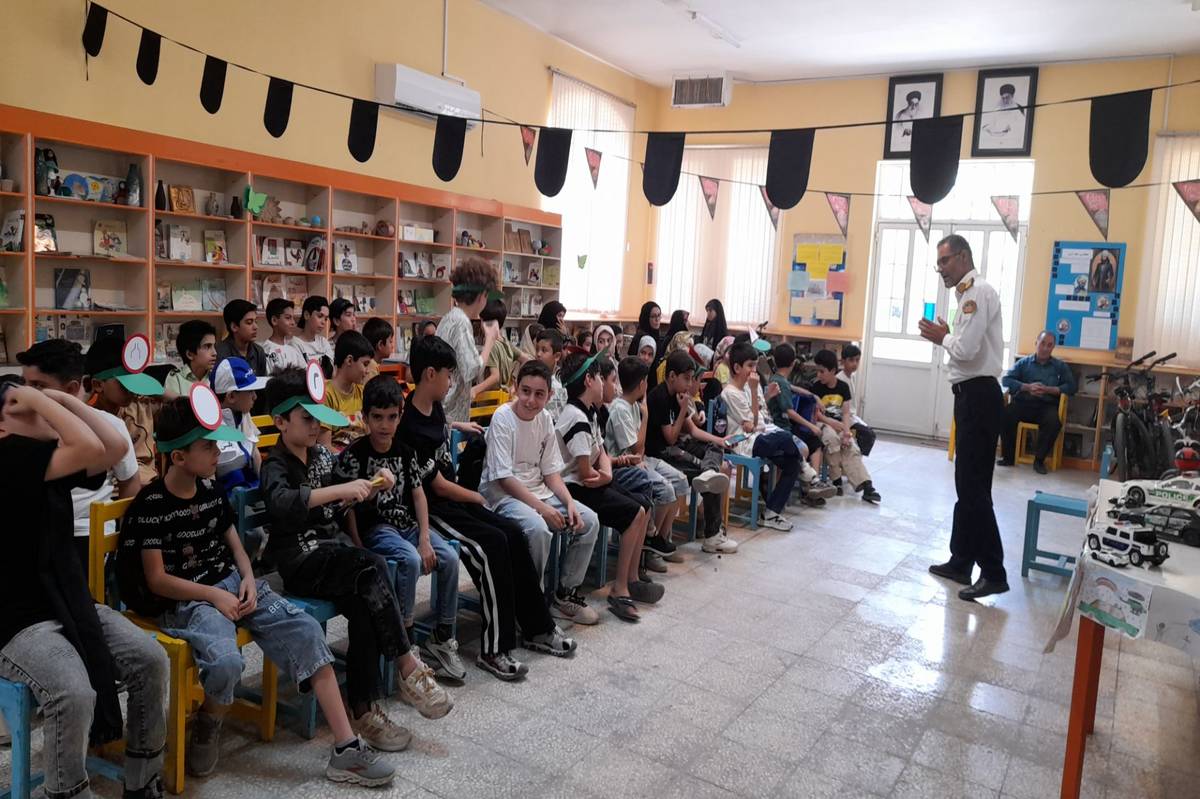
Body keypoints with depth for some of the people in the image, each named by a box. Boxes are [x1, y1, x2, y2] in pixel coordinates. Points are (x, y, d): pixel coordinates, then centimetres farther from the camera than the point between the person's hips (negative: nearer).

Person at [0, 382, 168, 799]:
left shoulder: (52, 460, 7)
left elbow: (115, 447, 0)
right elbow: (91, 448, -31)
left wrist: (64, 398, -2)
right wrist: (39, 399, -20)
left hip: (70, 600, 8)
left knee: (151, 660, -7)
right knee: (75, 694, -30)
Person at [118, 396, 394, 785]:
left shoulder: (212, 489, 8)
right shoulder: (150, 505, -11)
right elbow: (157, 580, -11)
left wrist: (248, 578, -2)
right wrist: (214, 596, -17)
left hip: (230, 583, 6)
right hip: (184, 600, -6)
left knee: (306, 631, -15)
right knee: (226, 662, -35)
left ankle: (346, 749, -15)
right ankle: (206, 731, 4)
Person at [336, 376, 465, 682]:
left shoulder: (405, 452, 8)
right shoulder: (353, 455, -7)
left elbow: (418, 494, 7)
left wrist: (425, 539, -4)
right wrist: (359, 549, -14)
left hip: (407, 523, 5)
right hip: (374, 528, -5)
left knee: (449, 558, -17)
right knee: (410, 560, -32)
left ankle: (442, 639, -3)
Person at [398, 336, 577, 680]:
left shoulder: (435, 409, 7)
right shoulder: (411, 427, -21)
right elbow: (437, 485, -16)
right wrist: (475, 497, -3)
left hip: (451, 499, 9)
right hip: (430, 509, -9)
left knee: (513, 534, -5)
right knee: (492, 542, -25)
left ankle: (537, 627, 6)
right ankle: (494, 649, -17)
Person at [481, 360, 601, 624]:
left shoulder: (545, 418, 3)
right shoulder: (503, 418, -15)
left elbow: (551, 471, 7)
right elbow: (504, 478, -18)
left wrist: (569, 502, -9)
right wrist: (542, 508, -22)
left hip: (537, 491, 7)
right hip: (502, 494, -7)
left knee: (589, 521, -7)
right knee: (537, 528, -34)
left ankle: (566, 594, 7)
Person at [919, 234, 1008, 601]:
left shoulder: (977, 292, -14)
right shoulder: (972, 292, 17)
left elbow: (966, 350, -23)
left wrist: (942, 337, -5)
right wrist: (947, 337, 5)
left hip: (979, 397, -11)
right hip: (973, 395, 11)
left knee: (974, 488, -7)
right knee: (967, 485, 15)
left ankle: (994, 572, 0)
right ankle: (961, 561, 24)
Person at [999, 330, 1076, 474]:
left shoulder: (1060, 366, 16)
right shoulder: (1024, 362, 15)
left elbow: (1071, 387, 4)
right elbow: (1006, 380, 3)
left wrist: (1048, 390, -10)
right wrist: (1027, 387, -11)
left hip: (1047, 406, 0)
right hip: (1023, 403, 0)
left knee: (1054, 421, -35)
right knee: (1005, 414, -32)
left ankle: (1039, 459, -15)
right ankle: (1009, 457, -17)